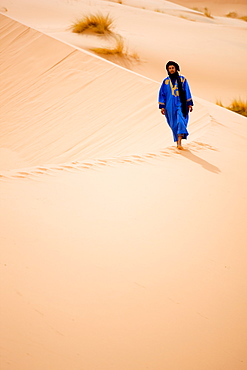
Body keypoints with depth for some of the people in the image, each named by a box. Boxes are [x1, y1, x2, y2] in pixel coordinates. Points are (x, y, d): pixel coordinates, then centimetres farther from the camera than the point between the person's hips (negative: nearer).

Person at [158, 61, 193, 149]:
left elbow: (187, 92, 4)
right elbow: (162, 94, 7)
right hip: (170, 106, 2)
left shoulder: (182, 79, 4)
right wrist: (162, 106, 2)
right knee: (174, 124, 4)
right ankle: (177, 142, 16)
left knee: (181, 121, -17)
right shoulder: (165, 81, 6)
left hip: (181, 105, -2)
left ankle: (179, 142, -24)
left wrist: (189, 104, -3)